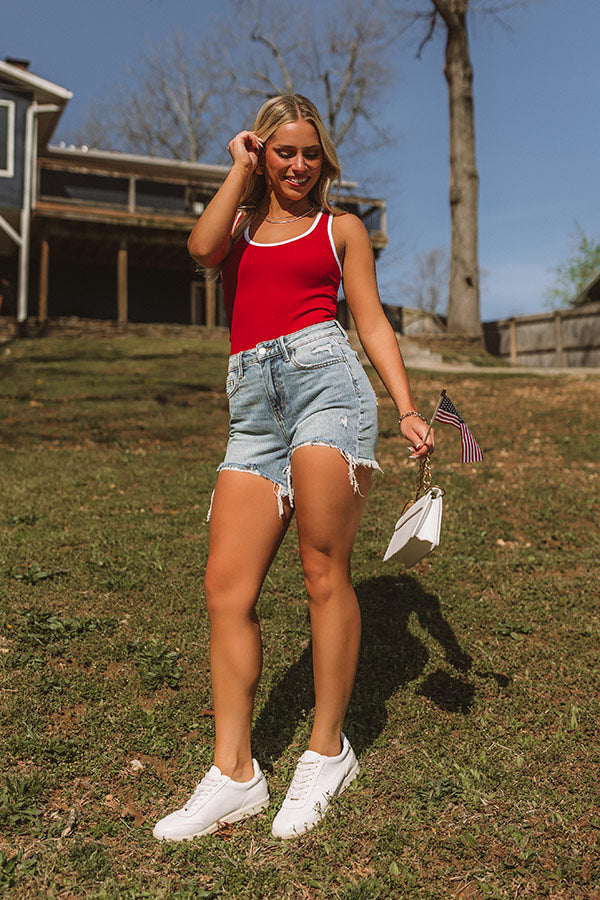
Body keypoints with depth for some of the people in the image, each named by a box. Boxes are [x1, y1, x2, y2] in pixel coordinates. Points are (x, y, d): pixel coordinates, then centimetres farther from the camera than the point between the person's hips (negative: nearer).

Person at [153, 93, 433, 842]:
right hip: (254, 406, 3)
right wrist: (240, 169, 11)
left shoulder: (340, 227, 18)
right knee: (226, 581, -6)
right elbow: (202, 248, -1)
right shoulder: (240, 221, 24)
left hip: (324, 375, -3)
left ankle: (328, 751, 9)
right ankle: (234, 773, 2)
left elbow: (371, 321, 10)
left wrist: (407, 409, -1)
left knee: (324, 570, -8)